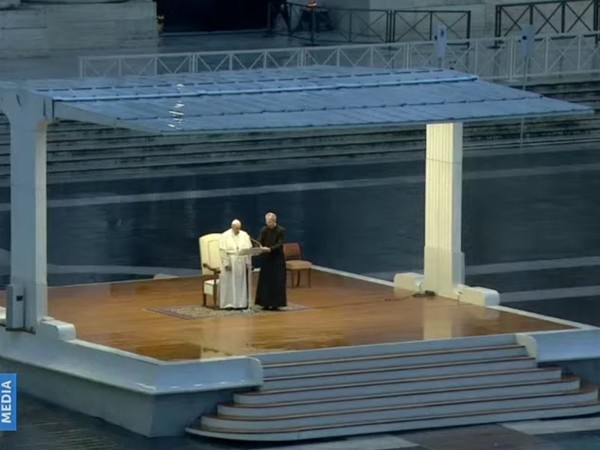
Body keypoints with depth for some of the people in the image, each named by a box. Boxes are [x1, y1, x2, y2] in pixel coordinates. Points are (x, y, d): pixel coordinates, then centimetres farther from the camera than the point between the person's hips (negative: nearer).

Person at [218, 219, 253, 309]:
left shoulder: (244, 235, 6)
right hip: (230, 262, -3)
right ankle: (228, 304, 0)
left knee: (242, 284, 5)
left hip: (242, 263, 3)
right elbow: (222, 251, -8)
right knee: (229, 284, -3)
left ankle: (242, 303, 9)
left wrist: (248, 262, -4)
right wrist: (226, 263, -16)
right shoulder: (225, 236, -4)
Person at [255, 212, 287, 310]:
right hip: (266, 259, 3)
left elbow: (280, 244, -14)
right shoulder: (264, 230, 3)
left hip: (277, 259, -3)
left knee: (277, 282, -4)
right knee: (265, 281, 3)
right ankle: (266, 303, 9)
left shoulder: (281, 230, -7)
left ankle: (275, 304, 1)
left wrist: (270, 249, -28)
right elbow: (259, 242, -4)